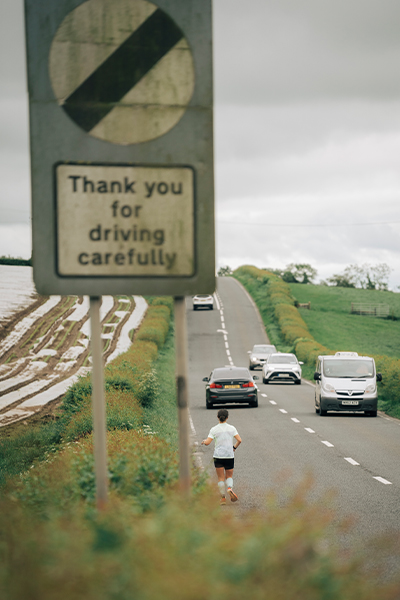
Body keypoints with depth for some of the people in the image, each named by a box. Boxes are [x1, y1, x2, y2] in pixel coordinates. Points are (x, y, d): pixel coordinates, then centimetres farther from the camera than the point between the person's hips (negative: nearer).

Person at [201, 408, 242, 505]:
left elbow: (207, 442, -8)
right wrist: (234, 447, 12)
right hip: (229, 456, 1)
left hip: (218, 456, -1)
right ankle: (230, 488, -17)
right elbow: (239, 440, -7)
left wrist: (203, 442, 15)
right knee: (229, 476, 13)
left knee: (221, 478, 7)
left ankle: (223, 498, 4)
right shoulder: (232, 428, 0)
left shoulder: (214, 430, -4)